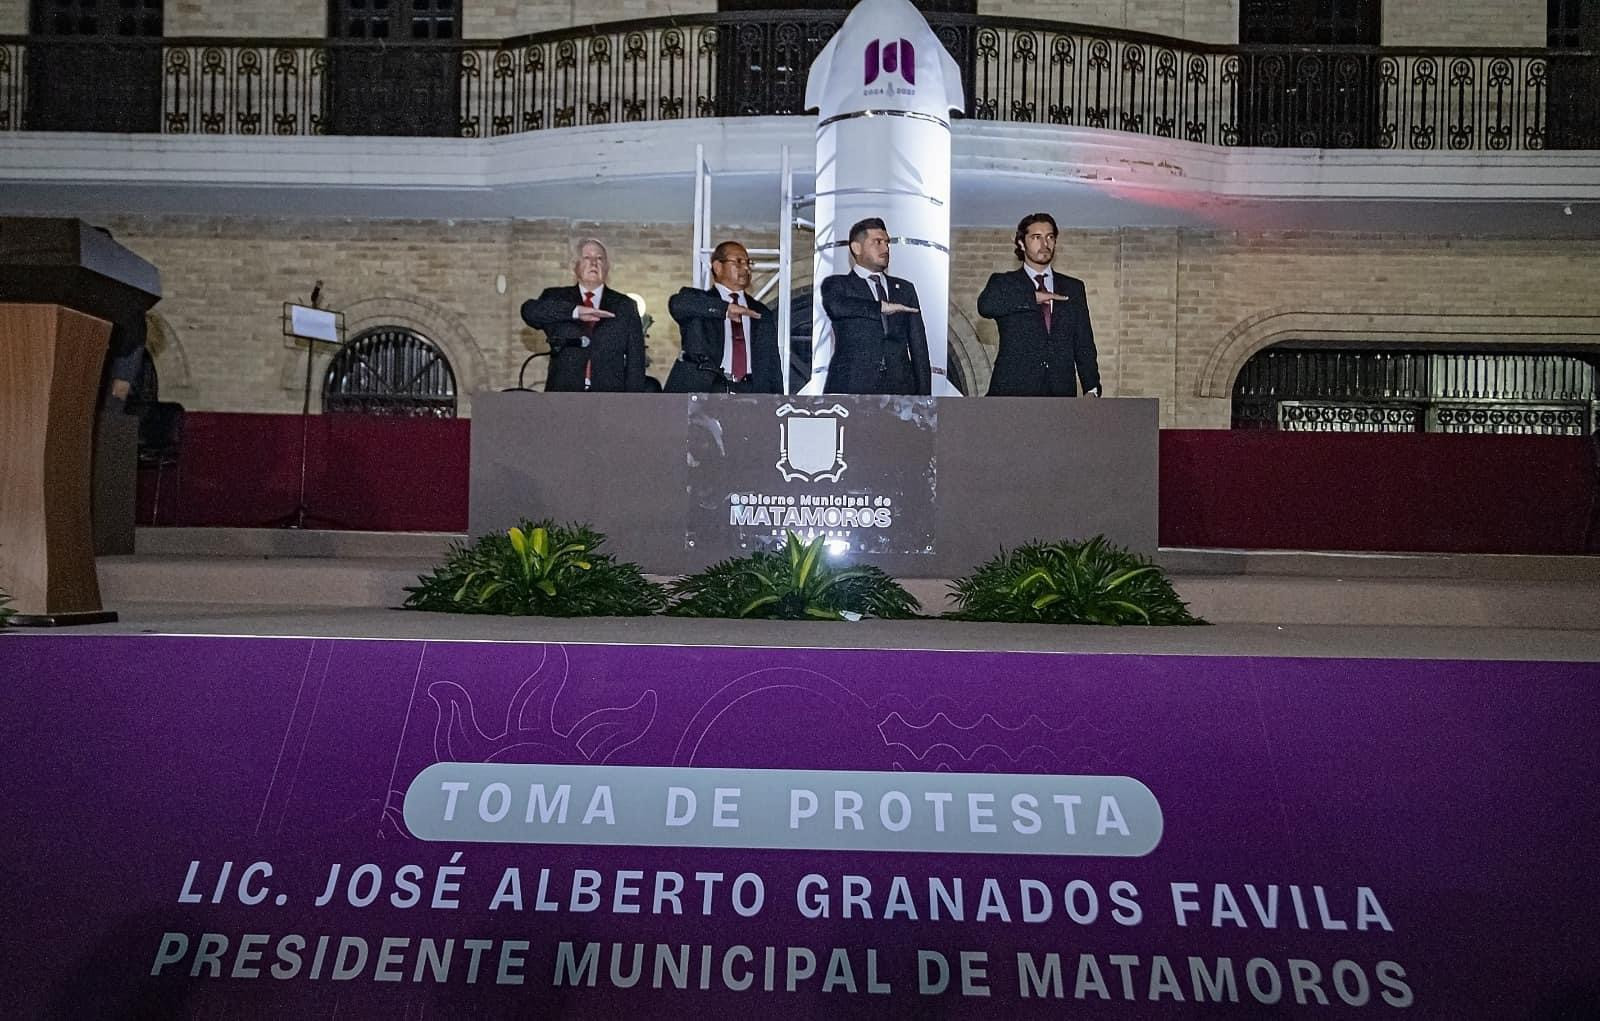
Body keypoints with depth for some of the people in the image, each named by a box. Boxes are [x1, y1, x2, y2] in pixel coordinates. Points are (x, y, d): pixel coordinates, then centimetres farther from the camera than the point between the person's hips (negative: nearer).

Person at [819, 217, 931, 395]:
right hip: (851, 387, -3)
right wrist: (881, 307, -9)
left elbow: (919, 347, 17)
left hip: (900, 387, 3)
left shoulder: (905, 289, 21)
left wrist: (924, 394, 8)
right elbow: (834, 306, -17)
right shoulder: (837, 284, 9)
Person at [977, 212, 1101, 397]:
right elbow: (985, 306, -14)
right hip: (1013, 392, -2)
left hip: (1061, 394, 3)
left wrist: (1092, 388, 5)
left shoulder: (1073, 288, 19)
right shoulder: (1004, 284, 10)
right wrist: (1033, 297, -12)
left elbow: (1084, 344, 16)